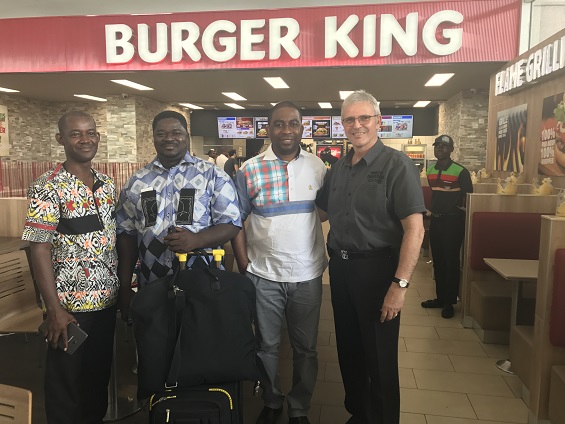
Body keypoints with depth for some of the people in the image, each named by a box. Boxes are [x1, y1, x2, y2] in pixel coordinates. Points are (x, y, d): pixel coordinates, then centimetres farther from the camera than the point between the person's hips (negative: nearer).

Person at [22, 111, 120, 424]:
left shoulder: (107, 184, 7)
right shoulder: (46, 188, -12)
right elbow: (39, 249, -14)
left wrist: (123, 287, 10)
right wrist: (54, 310, -17)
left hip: (107, 300, 6)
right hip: (70, 306, -6)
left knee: (100, 375, 19)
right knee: (66, 382, 11)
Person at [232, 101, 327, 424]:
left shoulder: (318, 167, 1)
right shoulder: (249, 170, -4)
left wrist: (326, 257, 2)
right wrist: (244, 267, -5)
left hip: (308, 276, 2)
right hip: (264, 276, -1)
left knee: (306, 347, 14)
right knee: (268, 346, 14)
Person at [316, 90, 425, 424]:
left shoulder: (397, 165, -10)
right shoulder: (338, 169, 9)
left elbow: (415, 228, -16)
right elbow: (321, 209, 20)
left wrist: (400, 284, -21)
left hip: (376, 268, -6)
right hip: (340, 268, 6)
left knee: (379, 358, 7)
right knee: (348, 350, 18)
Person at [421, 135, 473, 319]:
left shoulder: (461, 171, -10)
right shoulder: (430, 170, 8)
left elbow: (468, 196, -6)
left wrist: (459, 211, -8)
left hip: (453, 221, -6)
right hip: (435, 219, 6)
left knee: (451, 261, 0)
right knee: (438, 260, 12)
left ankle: (449, 302, 9)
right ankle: (440, 297, 23)